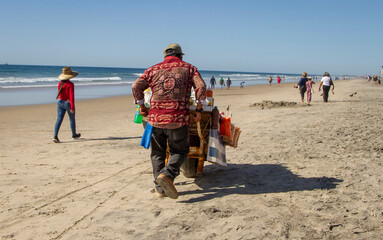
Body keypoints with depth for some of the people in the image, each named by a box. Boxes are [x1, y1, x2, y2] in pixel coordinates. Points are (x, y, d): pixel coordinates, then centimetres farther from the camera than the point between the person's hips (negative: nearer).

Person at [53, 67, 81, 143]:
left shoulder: (60, 83, 1)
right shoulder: (70, 84, -19)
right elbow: (71, 96, -23)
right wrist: (72, 108, -21)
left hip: (60, 102, 5)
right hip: (68, 103, -5)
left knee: (59, 120, 1)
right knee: (72, 119, 15)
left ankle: (55, 136, -13)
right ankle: (74, 135, 33)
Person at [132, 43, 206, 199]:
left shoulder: (153, 70, 14)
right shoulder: (189, 68, 11)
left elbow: (136, 86, 3)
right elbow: (201, 86, -4)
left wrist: (141, 106, 11)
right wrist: (199, 109, 1)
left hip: (155, 118, 2)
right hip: (178, 119, -2)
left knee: (157, 153, 16)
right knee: (179, 151, 14)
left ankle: (160, 188, 15)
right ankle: (167, 174, -12)